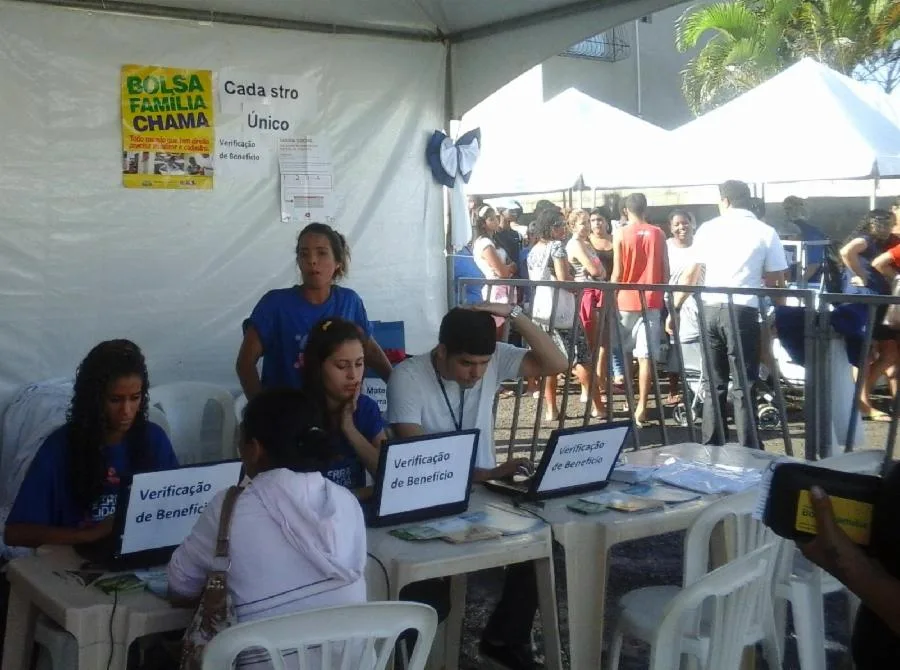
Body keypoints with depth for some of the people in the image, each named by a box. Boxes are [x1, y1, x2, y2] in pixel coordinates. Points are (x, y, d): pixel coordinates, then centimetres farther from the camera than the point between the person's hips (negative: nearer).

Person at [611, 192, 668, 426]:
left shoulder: (620, 235, -3)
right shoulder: (658, 234, 4)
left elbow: (617, 273, -6)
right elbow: (665, 271, 5)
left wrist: (612, 297, 4)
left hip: (626, 300, -1)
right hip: (651, 301, 1)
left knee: (626, 352, 17)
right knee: (646, 356, -3)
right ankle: (641, 406, -9)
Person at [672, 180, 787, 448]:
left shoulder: (708, 228, 7)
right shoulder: (765, 232, 2)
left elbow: (691, 275, 6)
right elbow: (775, 280, 3)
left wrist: (676, 308, 14)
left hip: (710, 310, 3)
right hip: (742, 312, -3)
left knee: (714, 383, 12)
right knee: (743, 386, 3)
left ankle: (711, 448, 17)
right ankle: (747, 452, 3)